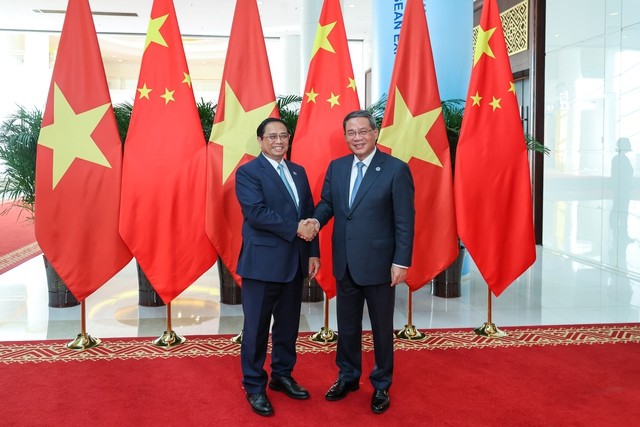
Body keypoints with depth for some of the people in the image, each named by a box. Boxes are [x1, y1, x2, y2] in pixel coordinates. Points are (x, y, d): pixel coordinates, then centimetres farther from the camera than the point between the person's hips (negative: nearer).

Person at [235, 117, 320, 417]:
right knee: (257, 328, 5)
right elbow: (257, 213, -19)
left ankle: (282, 376, 32)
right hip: (263, 262, -6)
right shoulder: (248, 172, -7)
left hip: (295, 262, 6)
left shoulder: (298, 172, 13)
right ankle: (254, 386, 19)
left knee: (288, 325, 15)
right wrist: (294, 229, -17)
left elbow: (310, 214, 12)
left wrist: (313, 253, 6)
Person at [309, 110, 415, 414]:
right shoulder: (336, 167, 5)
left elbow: (405, 220, -11)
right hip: (345, 263, 5)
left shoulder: (396, 169, -10)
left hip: (378, 264, -4)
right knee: (346, 325, 18)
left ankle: (381, 385, 31)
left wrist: (401, 262, -14)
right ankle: (348, 377, 38)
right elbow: (327, 202, 10)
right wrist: (316, 220, -13)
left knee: (382, 327, 12)